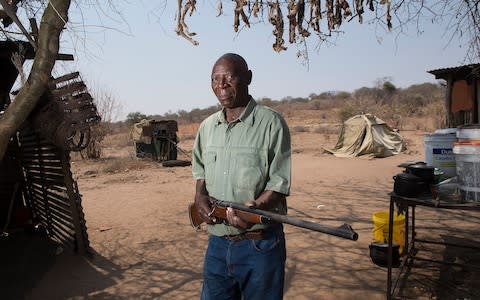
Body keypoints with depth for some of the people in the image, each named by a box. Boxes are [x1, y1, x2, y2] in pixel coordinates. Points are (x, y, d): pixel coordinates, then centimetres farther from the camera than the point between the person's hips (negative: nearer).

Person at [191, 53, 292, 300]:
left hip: (260, 244, -5)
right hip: (217, 243, 5)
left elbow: (279, 184, -13)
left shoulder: (270, 122, -11)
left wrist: (254, 208, -30)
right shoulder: (207, 126, 8)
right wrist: (200, 194, -1)